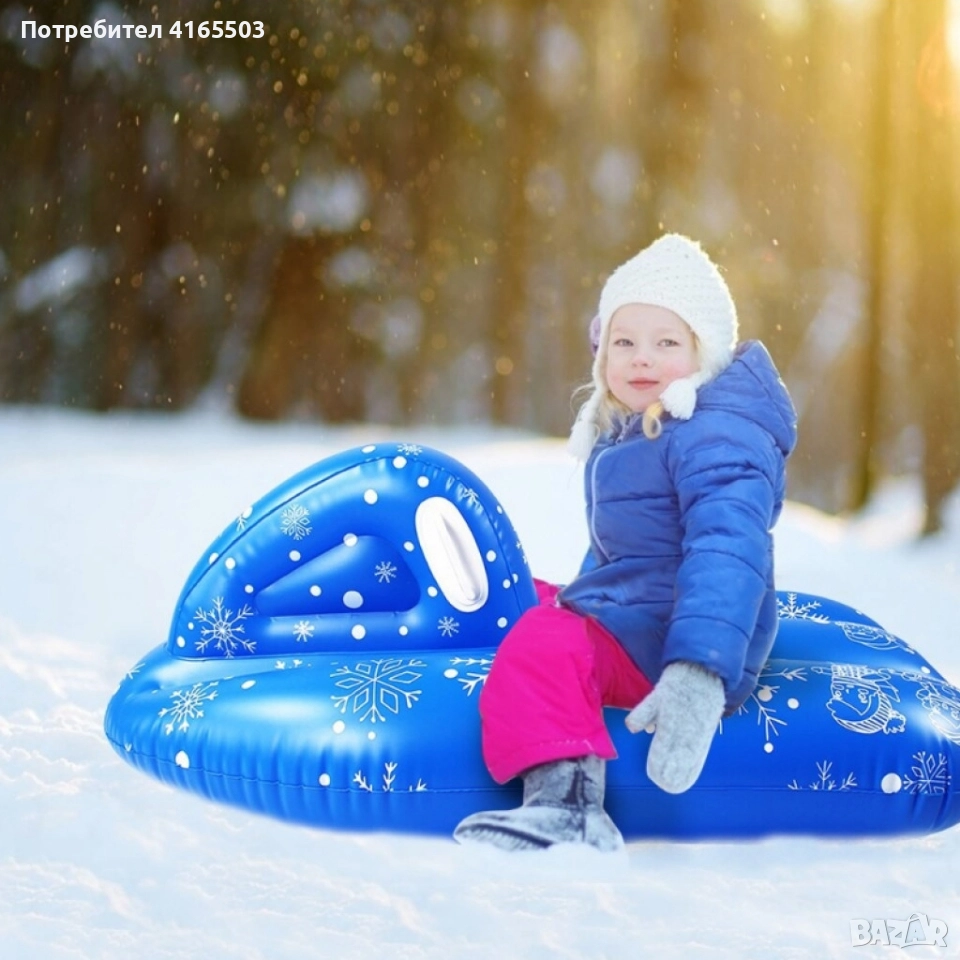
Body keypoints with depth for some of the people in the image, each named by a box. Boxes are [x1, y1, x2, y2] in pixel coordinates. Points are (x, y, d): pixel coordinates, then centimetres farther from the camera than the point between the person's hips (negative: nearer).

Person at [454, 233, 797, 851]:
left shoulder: (717, 440, -19)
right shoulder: (626, 430, 15)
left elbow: (726, 556, -33)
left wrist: (699, 675, -44)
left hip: (662, 641, -11)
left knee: (543, 647, -33)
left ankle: (565, 806, -47)